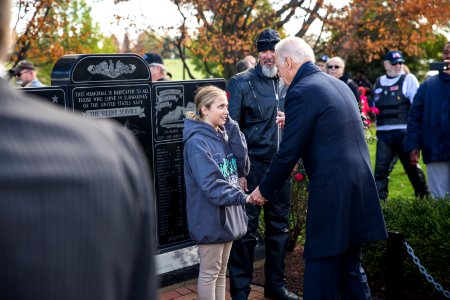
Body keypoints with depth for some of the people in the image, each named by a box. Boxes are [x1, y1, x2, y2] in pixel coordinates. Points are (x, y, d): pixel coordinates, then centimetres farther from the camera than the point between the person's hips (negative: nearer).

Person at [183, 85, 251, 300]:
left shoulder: (223, 135, 9)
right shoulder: (196, 142, -17)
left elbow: (243, 167, -1)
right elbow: (210, 183, -25)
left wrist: (232, 129, -7)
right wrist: (242, 197, -34)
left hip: (228, 215, 8)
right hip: (210, 218, -8)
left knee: (221, 271, 18)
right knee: (209, 272, 6)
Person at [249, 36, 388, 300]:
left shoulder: (301, 92, -11)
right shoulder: (338, 84, 14)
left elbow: (288, 153, -11)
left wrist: (265, 191, 2)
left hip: (332, 192, -9)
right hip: (359, 187, 9)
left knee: (321, 278, 0)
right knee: (351, 268, 19)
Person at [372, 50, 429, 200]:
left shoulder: (409, 79, 1)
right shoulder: (378, 83, 14)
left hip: (403, 131, -3)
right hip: (383, 133, 3)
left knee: (412, 167, 8)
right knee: (381, 168, -3)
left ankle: (424, 197, 25)